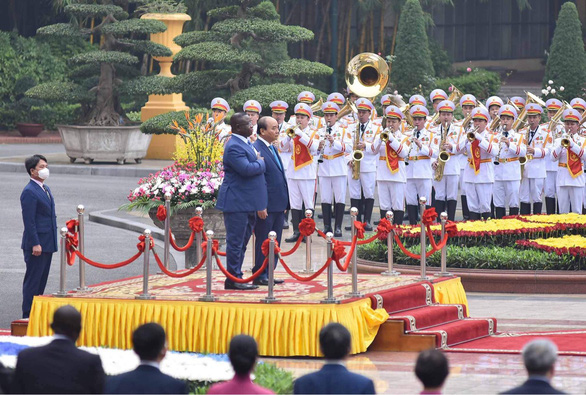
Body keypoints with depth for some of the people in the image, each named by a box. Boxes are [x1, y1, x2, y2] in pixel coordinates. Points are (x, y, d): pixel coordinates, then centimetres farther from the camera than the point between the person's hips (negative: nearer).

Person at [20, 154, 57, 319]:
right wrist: (35, 244, -22)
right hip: (37, 243, -9)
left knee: (42, 279, 12)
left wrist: (53, 240, 19)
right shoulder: (29, 192, -15)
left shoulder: (45, 189, 15)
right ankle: (28, 315, -2)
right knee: (33, 280, -5)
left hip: (47, 243, 9)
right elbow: (29, 221, -19)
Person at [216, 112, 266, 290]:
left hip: (247, 202, 10)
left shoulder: (246, 143, 16)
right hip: (237, 202, -10)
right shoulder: (234, 147, -18)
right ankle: (233, 279, -1)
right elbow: (246, 169, -27)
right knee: (236, 241, -5)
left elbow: (254, 167, 28)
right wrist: (261, 163, -10)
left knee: (242, 241, 14)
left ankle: (237, 277, 21)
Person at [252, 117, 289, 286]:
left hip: (278, 205, 9)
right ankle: (259, 276, 5)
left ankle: (268, 274, 17)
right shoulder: (256, 150, -14)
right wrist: (260, 206, -21)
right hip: (266, 206, -9)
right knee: (263, 242, -2)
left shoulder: (272, 148, 15)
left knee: (274, 242, 11)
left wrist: (284, 202, 18)